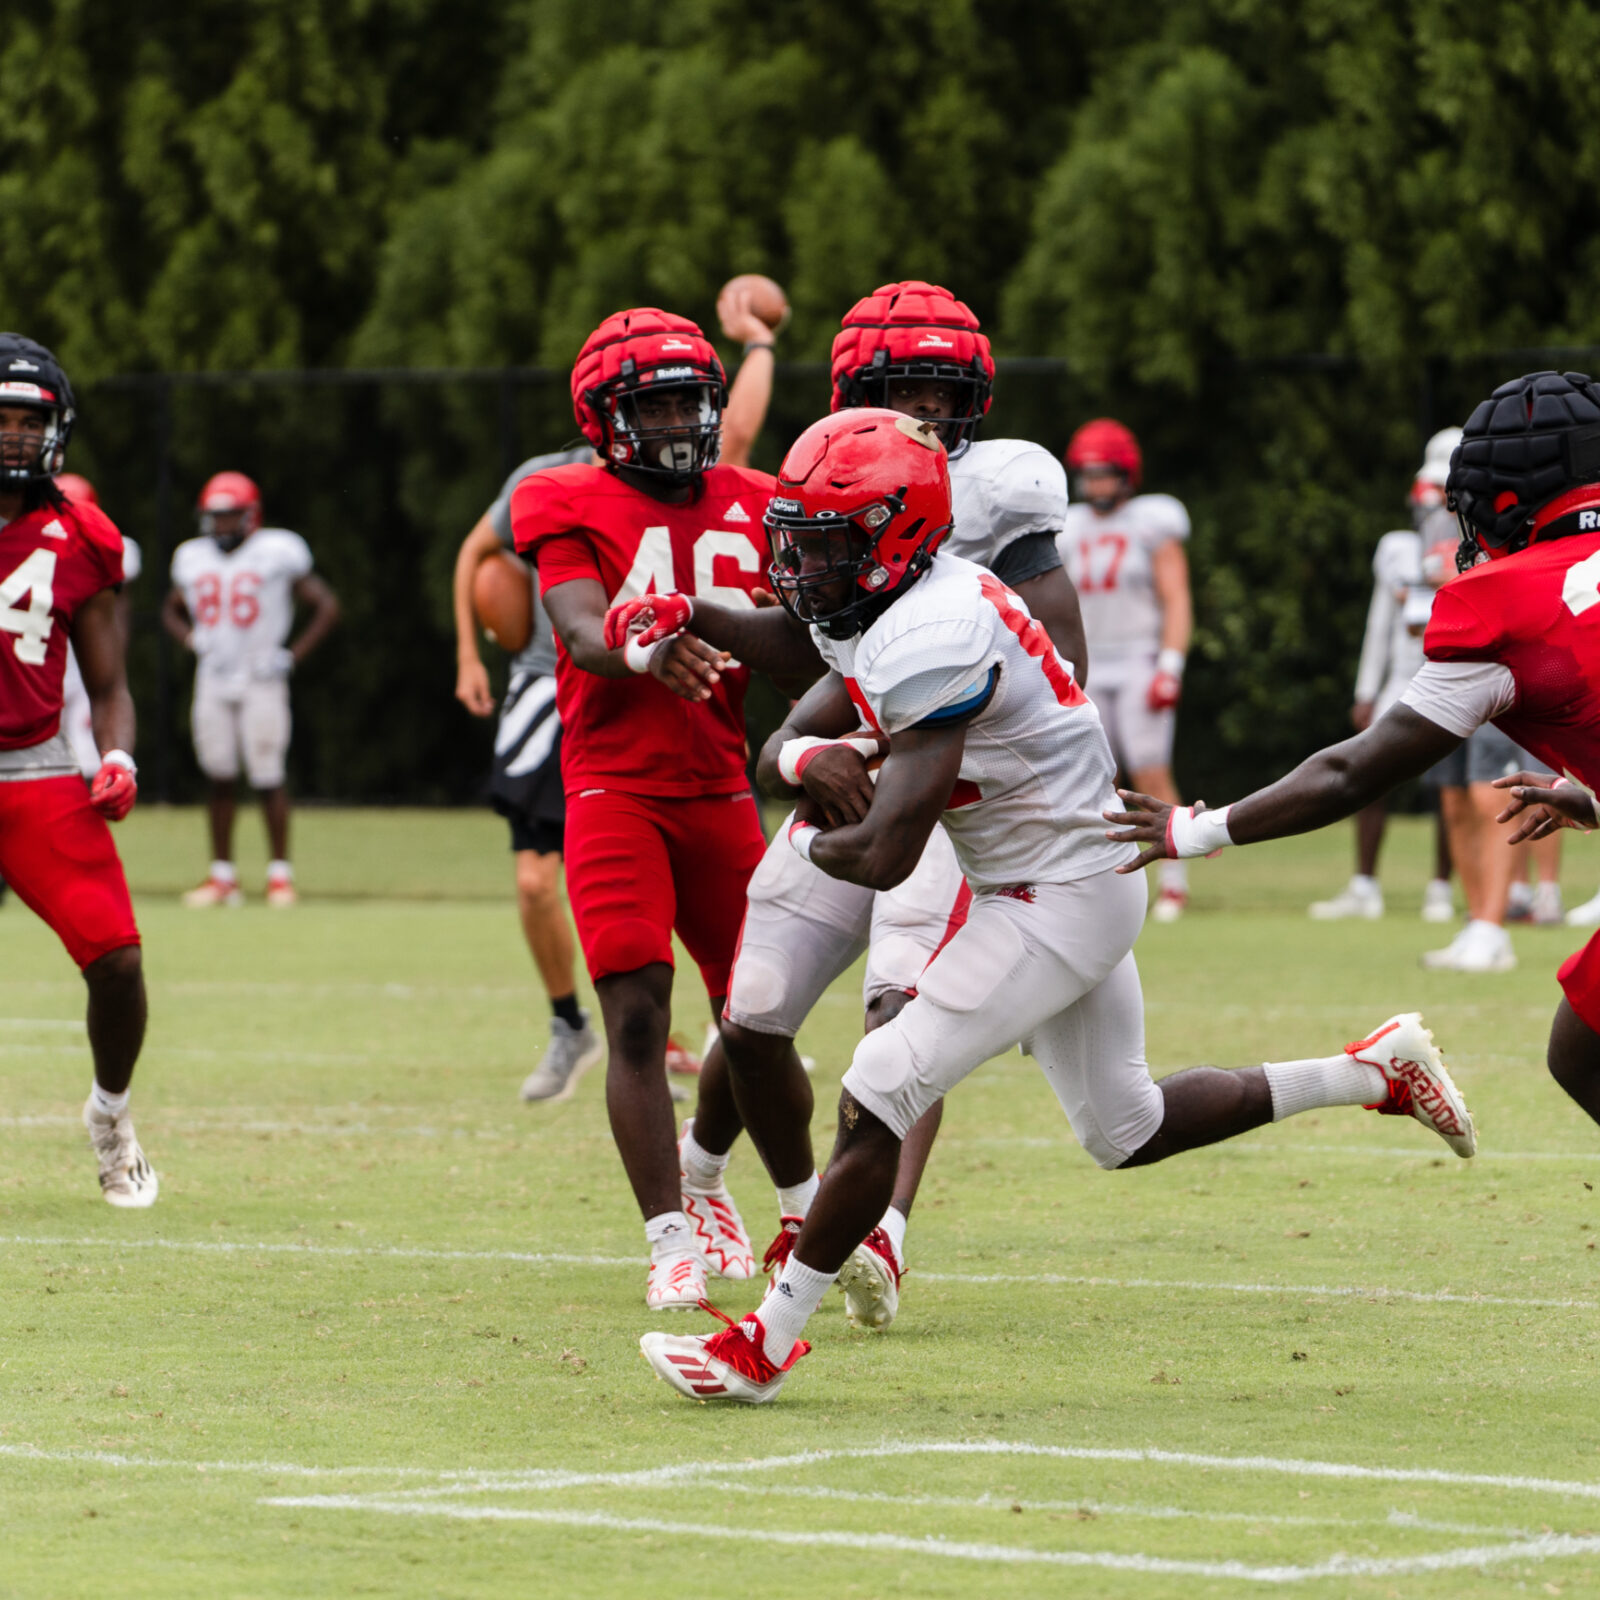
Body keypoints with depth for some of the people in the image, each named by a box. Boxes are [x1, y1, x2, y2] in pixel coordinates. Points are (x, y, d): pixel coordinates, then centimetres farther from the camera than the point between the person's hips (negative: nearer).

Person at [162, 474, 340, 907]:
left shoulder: (276, 555, -5)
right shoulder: (193, 559, 9)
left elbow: (327, 606, 0)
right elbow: (172, 611, 26)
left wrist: (292, 656, -6)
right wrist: (193, 640, 5)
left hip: (261, 680, -4)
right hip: (213, 679, 4)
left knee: (267, 777, -7)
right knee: (218, 777, 4)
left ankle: (280, 874, 2)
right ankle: (222, 876, 11)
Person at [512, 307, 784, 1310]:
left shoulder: (749, 510, 10)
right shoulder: (576, 509, -3)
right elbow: (586, 634, -19)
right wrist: (646, 652, -39)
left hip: (719, 792, 5)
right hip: (617, 786, -4)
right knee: (639, 1013, -13)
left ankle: (700, 1176, 37)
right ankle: (674, 1242, -11)